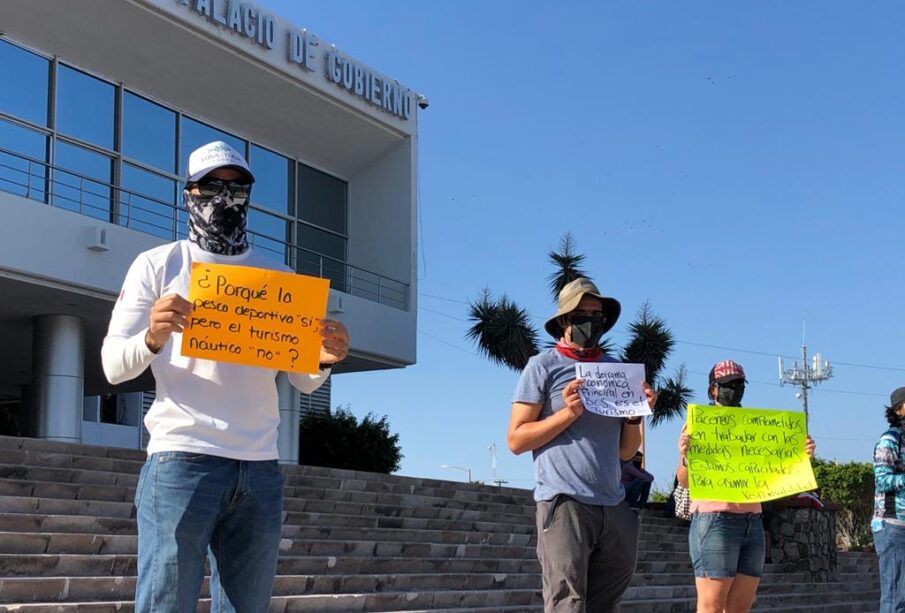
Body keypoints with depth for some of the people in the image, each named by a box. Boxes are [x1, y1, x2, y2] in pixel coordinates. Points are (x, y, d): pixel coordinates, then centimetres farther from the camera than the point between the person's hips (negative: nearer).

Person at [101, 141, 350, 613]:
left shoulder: (278, 276, 17)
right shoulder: (158, 265, 8)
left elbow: (303, 380, 13)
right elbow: (114, 366, 0)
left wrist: (323, 359, -10)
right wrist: (153, 338, -21)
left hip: (261, 468, 4)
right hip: (182, 458, -3)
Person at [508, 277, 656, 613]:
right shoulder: (543, 365, 3)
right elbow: (516, 439, -2)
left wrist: (636, 415, 1)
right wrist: (568, 413, -11)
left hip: (615, 506, 5)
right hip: (565, 502, -5)